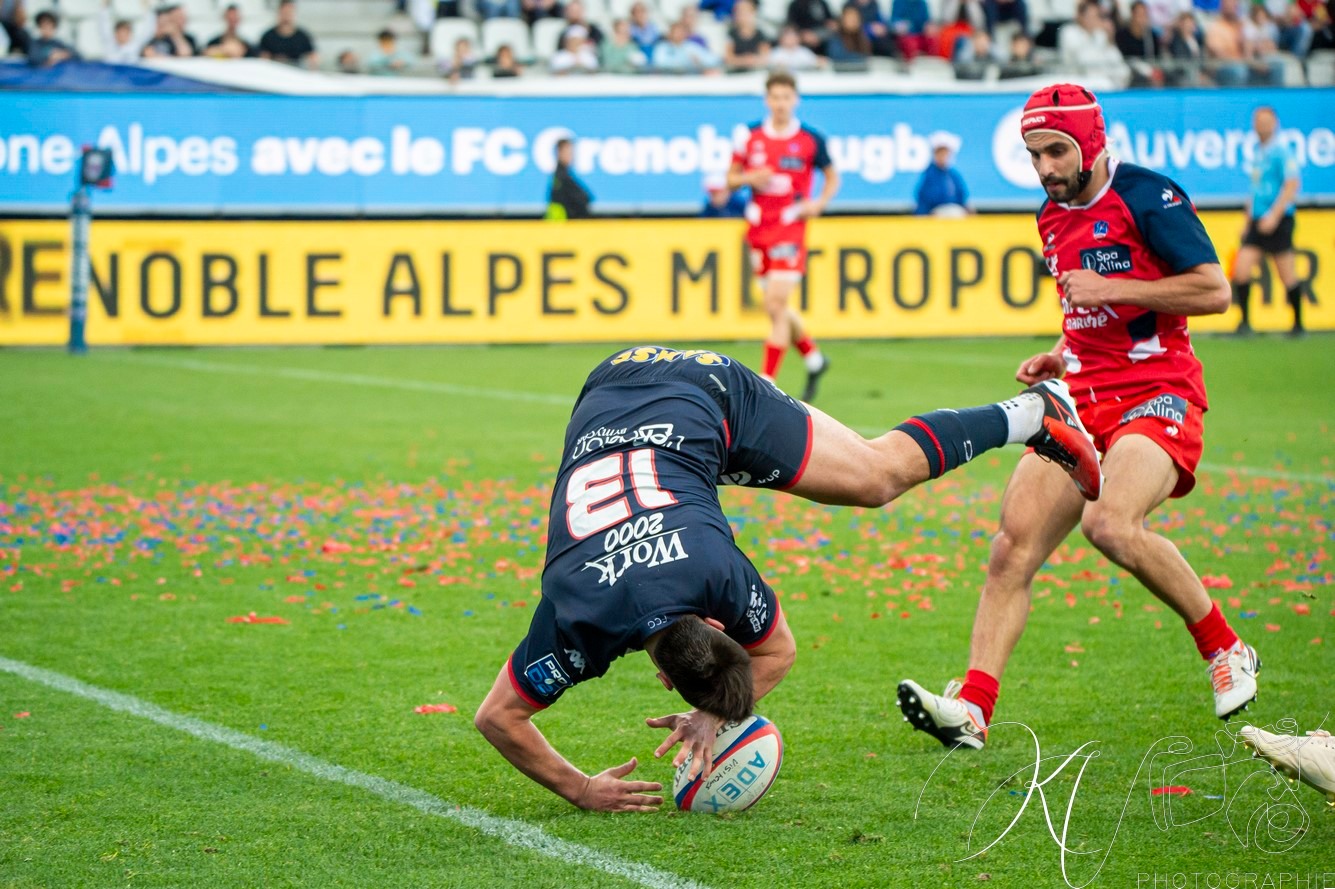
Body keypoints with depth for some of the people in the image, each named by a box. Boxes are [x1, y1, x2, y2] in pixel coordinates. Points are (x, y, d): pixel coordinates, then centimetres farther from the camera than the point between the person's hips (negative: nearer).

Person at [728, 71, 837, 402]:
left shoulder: (810, 140, -3)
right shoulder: (751, 136, 3)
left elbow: (832, 177, 10)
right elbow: (731, 178, 11)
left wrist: (818, 204, -8)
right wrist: (750, 177, -10)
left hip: (790, 229, -4)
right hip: (759, 229, 4)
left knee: (776, 306, -13)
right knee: (778, 308, 12)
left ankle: (767, 383, -11)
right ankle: (814, 359, 35)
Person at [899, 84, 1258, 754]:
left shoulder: (1145, 197, -8)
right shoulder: (1054, 218, 16)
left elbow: (1214, 292, -14)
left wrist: (1110, 288, -16)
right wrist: (1060, 357, 11)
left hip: (1157, 392, -7)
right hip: (1083, 396, 7)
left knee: (1112, 525, -29)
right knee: (1014, 543, -8)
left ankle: (1226, 650, -7)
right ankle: (972, 708, -12)